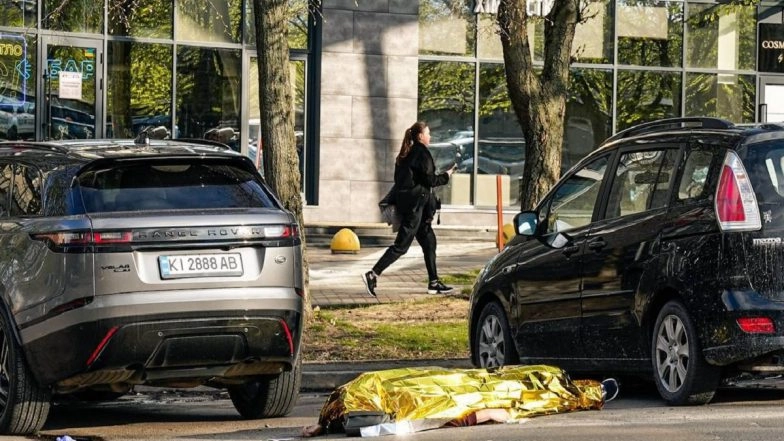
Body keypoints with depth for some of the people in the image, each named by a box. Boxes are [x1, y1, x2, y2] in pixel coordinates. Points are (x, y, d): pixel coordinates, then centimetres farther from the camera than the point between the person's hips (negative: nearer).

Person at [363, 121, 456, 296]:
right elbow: (429, 180, -16)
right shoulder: (422, 153, -13)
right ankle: (373, 274, -10)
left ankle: (434, 283, 15)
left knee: (429, 241, 13)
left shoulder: (407, 154, 13)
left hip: (406, 202, 10)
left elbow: (399, 179, 14)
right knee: (402, 245, -8)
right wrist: (446, 176, 1)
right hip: (416, 203, -10)